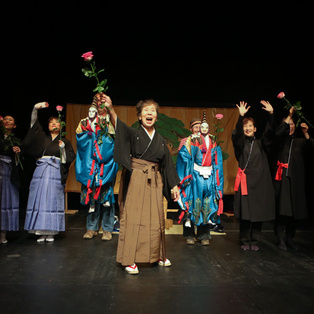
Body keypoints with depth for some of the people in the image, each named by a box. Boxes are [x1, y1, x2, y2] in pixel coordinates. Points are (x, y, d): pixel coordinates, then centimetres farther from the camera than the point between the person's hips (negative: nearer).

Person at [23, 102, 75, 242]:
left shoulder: (65, 141, 14)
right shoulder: (43, 138, 16)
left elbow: (68, 158, 7)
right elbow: (34, 124, 5)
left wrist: (63, 148, -9)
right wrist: (35, 109, -8)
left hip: (56, 173, -1)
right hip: (41, 172, 1)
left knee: (53, 201, -4)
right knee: (39, 200, -3)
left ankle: (51, 232, 1)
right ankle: (41, 232, 3)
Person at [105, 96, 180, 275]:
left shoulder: (160, 140, 11)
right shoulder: (133, 134, -1)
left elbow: (167, 163, 14)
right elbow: (119, 125, -21)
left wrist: (174, 185, 12)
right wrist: (110, 108, -39)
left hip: (154, 182, 4)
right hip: (136, 180, -4)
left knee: (156, 219, 10)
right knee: (133, 218, -4)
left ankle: (157, 255, 27)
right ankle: (130, 260, 5)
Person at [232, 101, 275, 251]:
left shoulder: (260, 143, 12)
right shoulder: (240, 143, 6)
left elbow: (270, 132, -4)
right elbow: (236, 134, -15)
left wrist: (271, 114, -17)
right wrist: (241, 116, -28)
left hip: (260, 181, 2)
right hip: (245, 180, -2)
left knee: (258, 213, 4)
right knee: (245, 213, -3)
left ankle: (254, 241, 17)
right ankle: (245, 241, 11)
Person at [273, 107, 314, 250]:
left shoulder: (300, 142, 15)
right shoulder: (281, 140, 9)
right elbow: (277, 133, -14)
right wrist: (289, 116, -11)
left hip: (296, 178, 3)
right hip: (283, 177, -2)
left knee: (295, 209, 2)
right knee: (282, 208, -10)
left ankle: (289, 237, 12)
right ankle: (281, 238, -5)